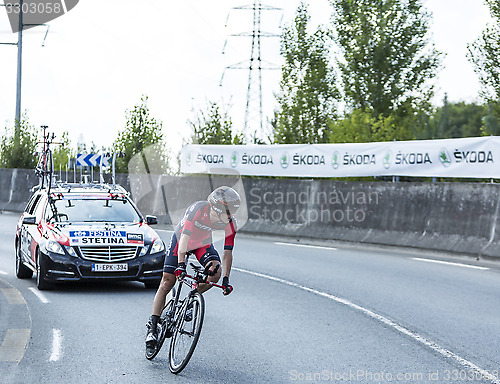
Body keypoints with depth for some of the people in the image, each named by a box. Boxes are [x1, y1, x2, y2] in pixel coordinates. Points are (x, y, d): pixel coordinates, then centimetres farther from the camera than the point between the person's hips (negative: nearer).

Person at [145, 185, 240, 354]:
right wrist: (181, 264, -50)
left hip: (203, 244, 3)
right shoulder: (198, 209, -36)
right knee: (167, 283, -7)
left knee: (215, 273, -24)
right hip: (181, 240, -3)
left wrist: (226, 279, -24)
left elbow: (228, 252, -18)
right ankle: (152, 327, -1)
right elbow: (185, 236, -40)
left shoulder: (230, 223, -24)